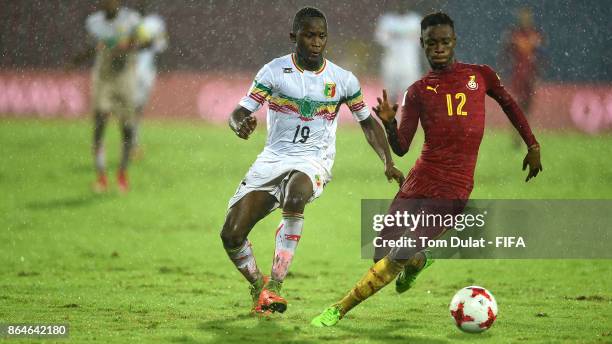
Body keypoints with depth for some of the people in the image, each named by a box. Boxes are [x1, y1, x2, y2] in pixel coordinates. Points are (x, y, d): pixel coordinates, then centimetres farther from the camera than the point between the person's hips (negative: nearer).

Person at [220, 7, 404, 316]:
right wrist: (240, 124, -30)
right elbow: (240, 112, -5)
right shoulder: (274, 71, -2)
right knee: (231, 235, -11)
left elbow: (368, 122, 14)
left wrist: (388, 163, 2)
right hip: (272, 159, 2)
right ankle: (258, 287, 20)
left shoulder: (342, 80, 1)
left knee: (295, 197, -39)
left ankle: (274, 286, -35)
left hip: (313, 161, -1)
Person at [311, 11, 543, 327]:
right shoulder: (418, 91, 8)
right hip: (417, 183, 2)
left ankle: (339, 309, -3)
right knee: (382, 256, 3)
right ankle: (417, 262, 38)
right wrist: (389, 123, -17)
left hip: (453, 191, -2)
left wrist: (532, 146, 23)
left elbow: (509, 104, 25)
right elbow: (400, 148, 2)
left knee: (396, 260, -13)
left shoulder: (480, 75, 8)